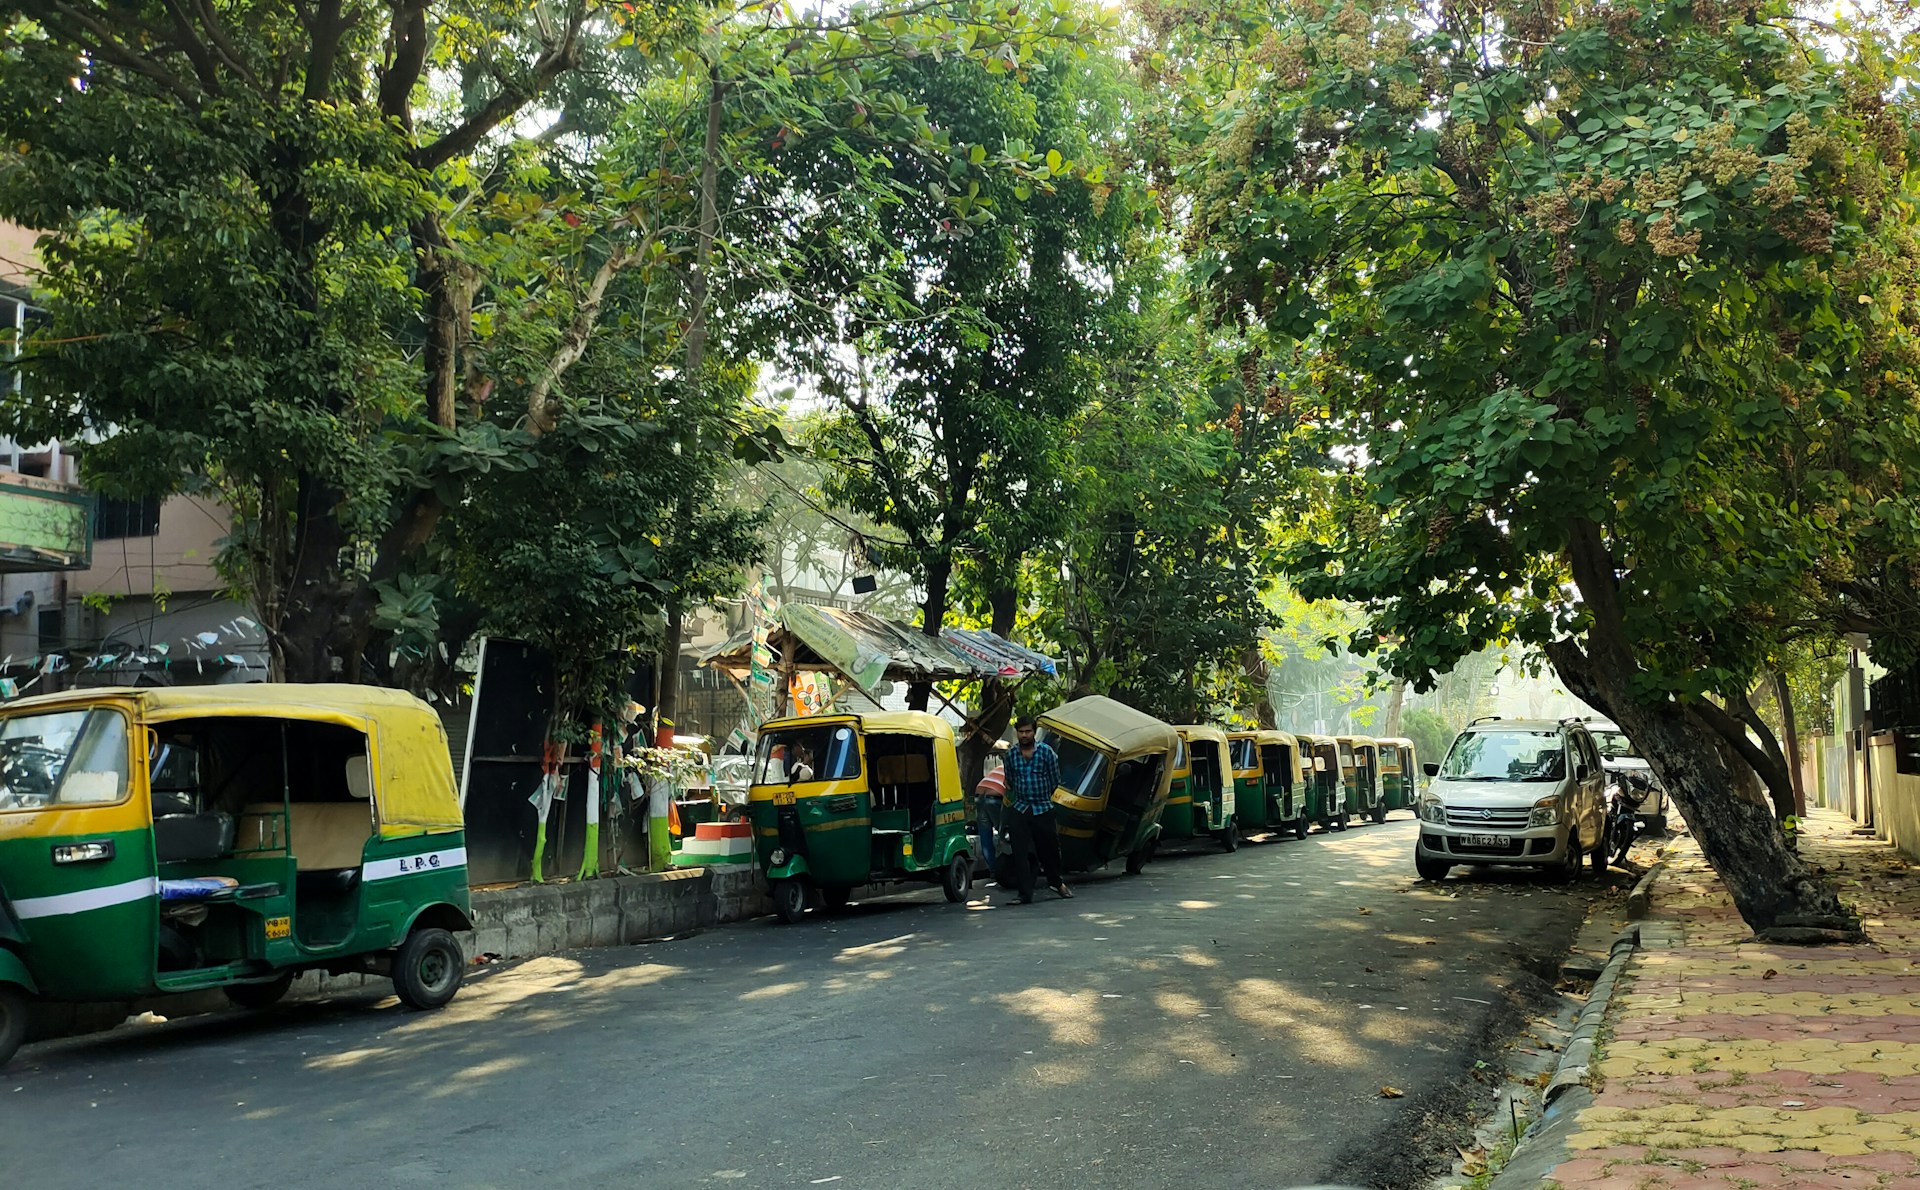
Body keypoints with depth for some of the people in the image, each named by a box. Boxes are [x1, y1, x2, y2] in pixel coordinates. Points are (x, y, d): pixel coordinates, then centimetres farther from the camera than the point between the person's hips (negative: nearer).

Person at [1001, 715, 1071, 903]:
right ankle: (1025, 894, -3)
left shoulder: (1046, 752, -6)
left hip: (1043, 809, -1)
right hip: (1019, 810, 1)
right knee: (1020, 853, -6)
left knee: (1049, 849, 11)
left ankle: (1056, 882, 37)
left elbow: (1055, 780, 4)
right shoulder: (1011, 754, 2)